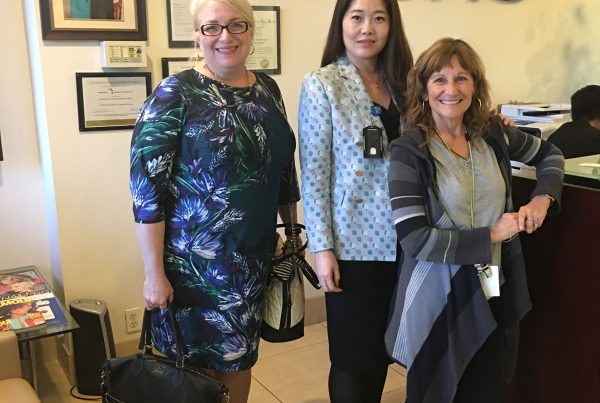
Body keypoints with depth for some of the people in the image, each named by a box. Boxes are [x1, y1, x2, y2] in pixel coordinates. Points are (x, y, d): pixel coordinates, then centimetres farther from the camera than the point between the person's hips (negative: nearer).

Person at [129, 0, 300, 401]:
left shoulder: (267, 89, 5)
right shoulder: (175, 94, -13)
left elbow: (284, 167, 14)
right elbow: (147, 189, -15)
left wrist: (293, 232, 15)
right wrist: (154, 274, -17)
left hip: (254, 257, 5)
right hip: (193, 260, -5)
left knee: (240, 357, 19)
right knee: (197, 369, 10)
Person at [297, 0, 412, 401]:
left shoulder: (400, 82, 9)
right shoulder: (322, 85, -5)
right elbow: (314, 173, -9)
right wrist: (322, 247, -13)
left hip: (399, 238, 5)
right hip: (353, 240, -5)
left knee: (384, 346, 16)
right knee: (354, 353, 7)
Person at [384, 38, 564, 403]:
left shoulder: (492, 134, -1)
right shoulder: (409, 150, -16)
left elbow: (550, 154, 18)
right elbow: (415, 240, -22)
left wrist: (543, 198, 0)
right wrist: (491, 235, -18)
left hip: (495, 291, 5)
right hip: (439, 297, -5)